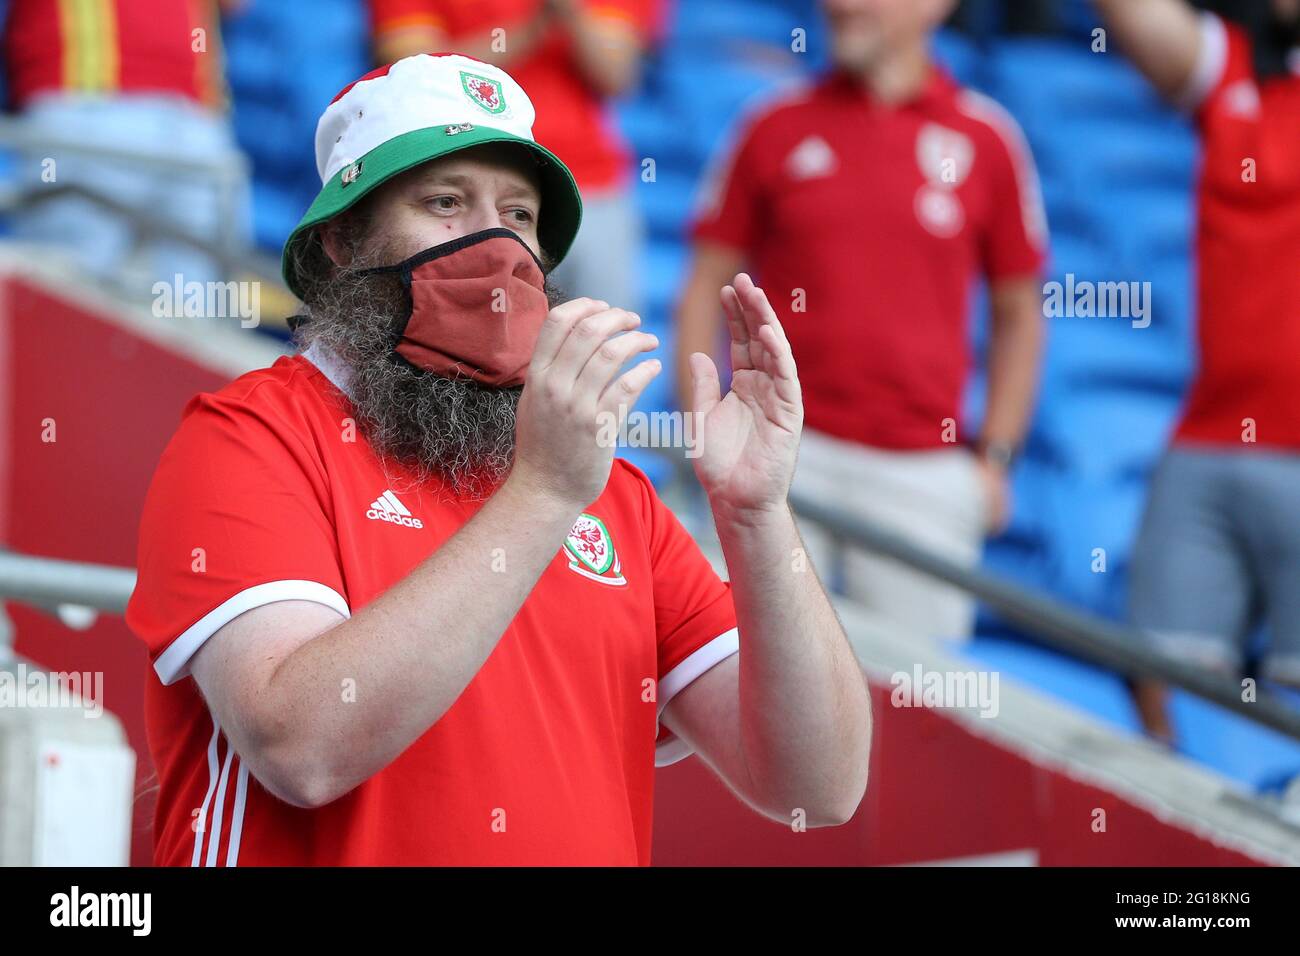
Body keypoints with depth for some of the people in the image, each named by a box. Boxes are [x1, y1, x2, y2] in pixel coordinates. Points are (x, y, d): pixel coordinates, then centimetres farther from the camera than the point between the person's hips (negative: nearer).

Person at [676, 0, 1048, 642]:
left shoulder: (985, 140, 6)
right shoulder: (776, 130, 7)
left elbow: (1019, 315, 13)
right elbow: (706, 288, 9)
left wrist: (995, 457, 5)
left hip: (923, 469, 0)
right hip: (786, 452, 0)